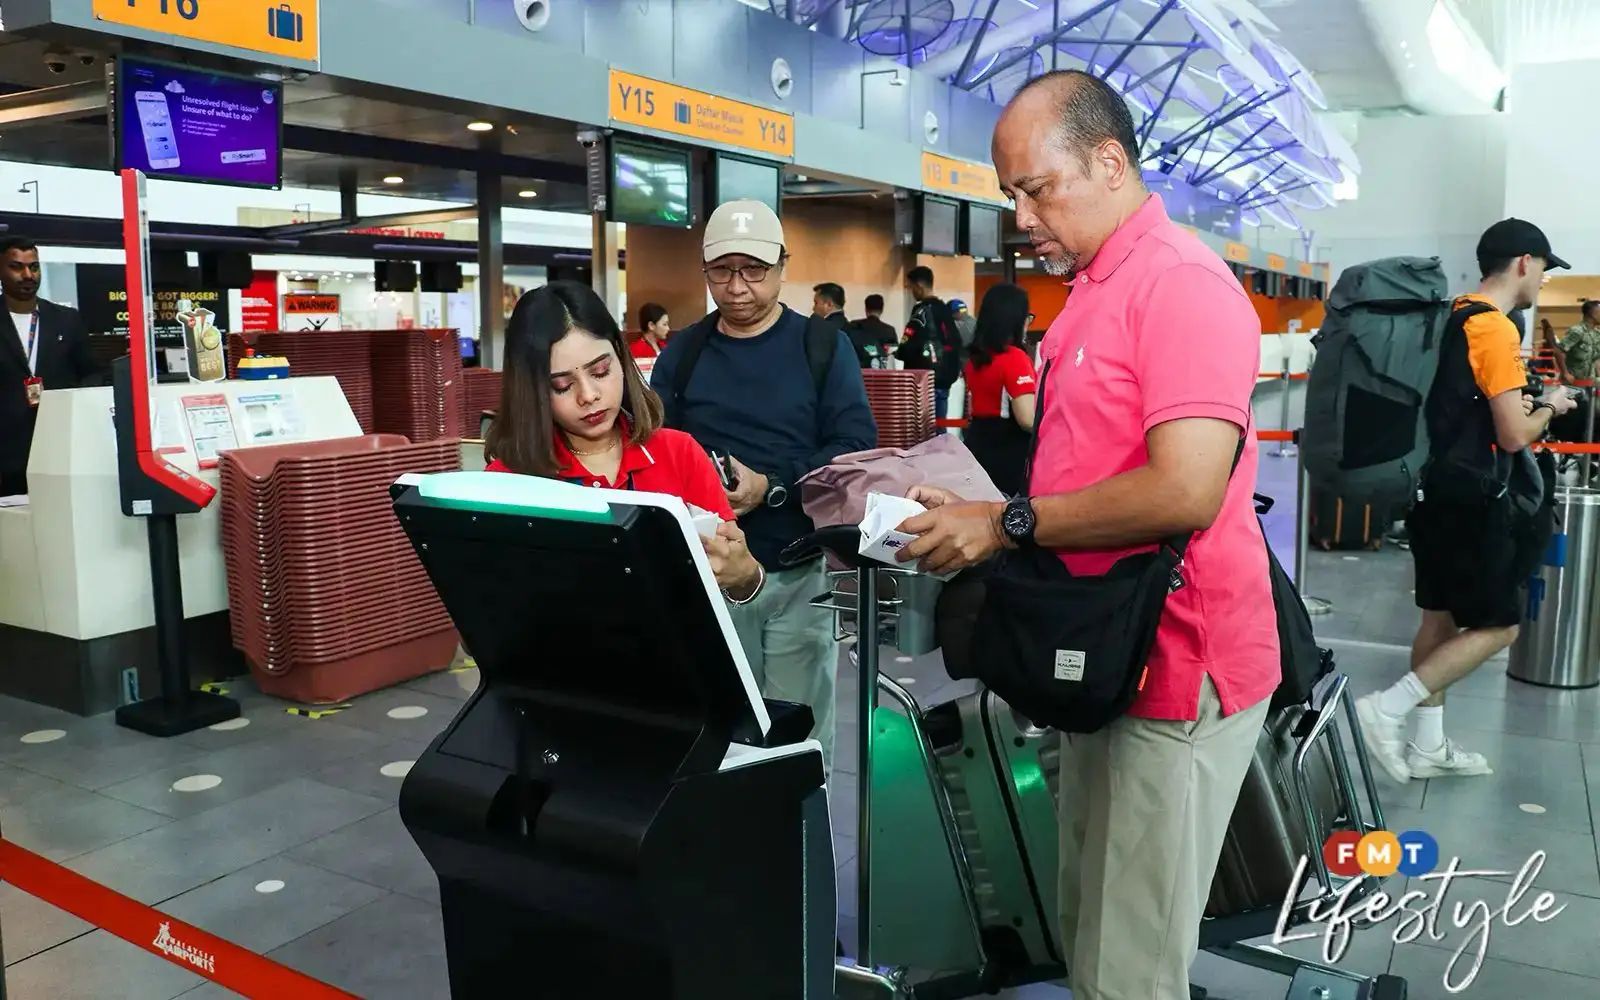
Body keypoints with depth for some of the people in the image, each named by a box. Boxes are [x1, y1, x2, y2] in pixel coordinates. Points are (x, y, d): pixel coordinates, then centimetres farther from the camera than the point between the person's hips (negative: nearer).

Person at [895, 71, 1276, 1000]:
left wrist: (1007, 524, -20)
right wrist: (977, 518, 5)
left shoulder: (1181, 283, -16)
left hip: (1177, 670, -9)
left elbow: (1186, 491, -27)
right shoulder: (1094, 289, 14)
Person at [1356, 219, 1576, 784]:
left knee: (1442, 619, 13)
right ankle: (1386, 710, -7)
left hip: (1442, 492, 9)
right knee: (1497, 627, -1)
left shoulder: (1456, 318, 12)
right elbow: (1514, 435, -19)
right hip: (1473, 501, -9)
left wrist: (1519, 405, 16)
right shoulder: (1495, 329, -17)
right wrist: (1549, 408, 0)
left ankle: (1427, 747, 21)